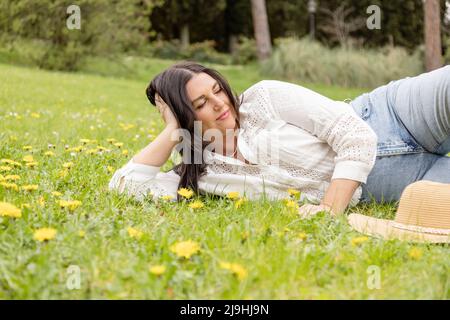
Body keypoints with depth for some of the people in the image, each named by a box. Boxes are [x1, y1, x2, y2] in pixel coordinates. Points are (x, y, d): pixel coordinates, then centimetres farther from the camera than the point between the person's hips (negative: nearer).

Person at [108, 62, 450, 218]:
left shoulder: (265, 98, -9)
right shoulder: (202, 174, 2)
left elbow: (357, 137, -15)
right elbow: (123, 184, -5)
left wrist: (331, 209, -26)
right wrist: (173, 131, -5)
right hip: (375, 187, 2)